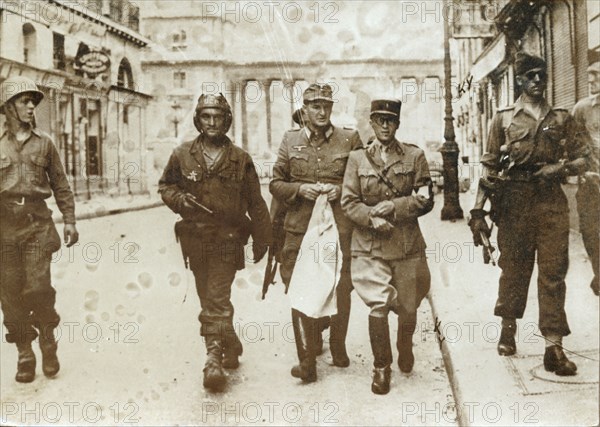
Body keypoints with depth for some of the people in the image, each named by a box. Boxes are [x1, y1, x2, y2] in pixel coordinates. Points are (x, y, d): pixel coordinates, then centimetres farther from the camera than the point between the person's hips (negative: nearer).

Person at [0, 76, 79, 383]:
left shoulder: (44, 143, 8)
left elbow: (60, 185, 11)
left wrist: (69, 220, 5)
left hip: (38, 222, 0)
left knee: (38, 288, -10)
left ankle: (47, 340, 15)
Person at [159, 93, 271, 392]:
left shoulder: (240, 159, 1)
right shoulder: (182, 155, 4)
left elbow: (255, 202, 6)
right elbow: (165, 185, 15)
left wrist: (261, 238, 7)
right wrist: (178, 199, -8)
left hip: (227, 240, -3)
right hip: (194, 240, 3)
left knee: (217, 300, -10)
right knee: (208, 299, 14)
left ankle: (215, 359, -5)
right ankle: (231, 345, 32)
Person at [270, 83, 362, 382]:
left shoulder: (350, 139, 6)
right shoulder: (290, 140, 10)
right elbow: (276, 184, 12)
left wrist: (342, 190, -8)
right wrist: (299, 189, -7)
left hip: (340, 229, 0)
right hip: (300, 228, 1)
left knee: (340, 291, 6)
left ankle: (338, 347, 27)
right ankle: (307, 360, 4)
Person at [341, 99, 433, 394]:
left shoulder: (415, 156, 6)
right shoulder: (357, 158, 6)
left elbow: (426, 199, 0)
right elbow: (348, 202, 1)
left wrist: (394, 207, -14)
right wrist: (372, 219, -16)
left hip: (408, 244, 1)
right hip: (369, 246, -1)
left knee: (408, 308, 10)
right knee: (378, 306, -11)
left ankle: (405, 347, 43)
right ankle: (381, 367, 9)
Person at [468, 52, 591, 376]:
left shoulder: (562, 119, 11)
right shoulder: (504, 119, 6)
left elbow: (582, 159, 12)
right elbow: (490, 167, 3)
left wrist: (559, 168, -10)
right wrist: (478, 210, -3)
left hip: (552, 203, 1)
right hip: (514, 203, -1)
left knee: (553, 273, -2)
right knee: (513, 268, 9)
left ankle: (554, 347, -1)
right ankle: (508, 328, 30)